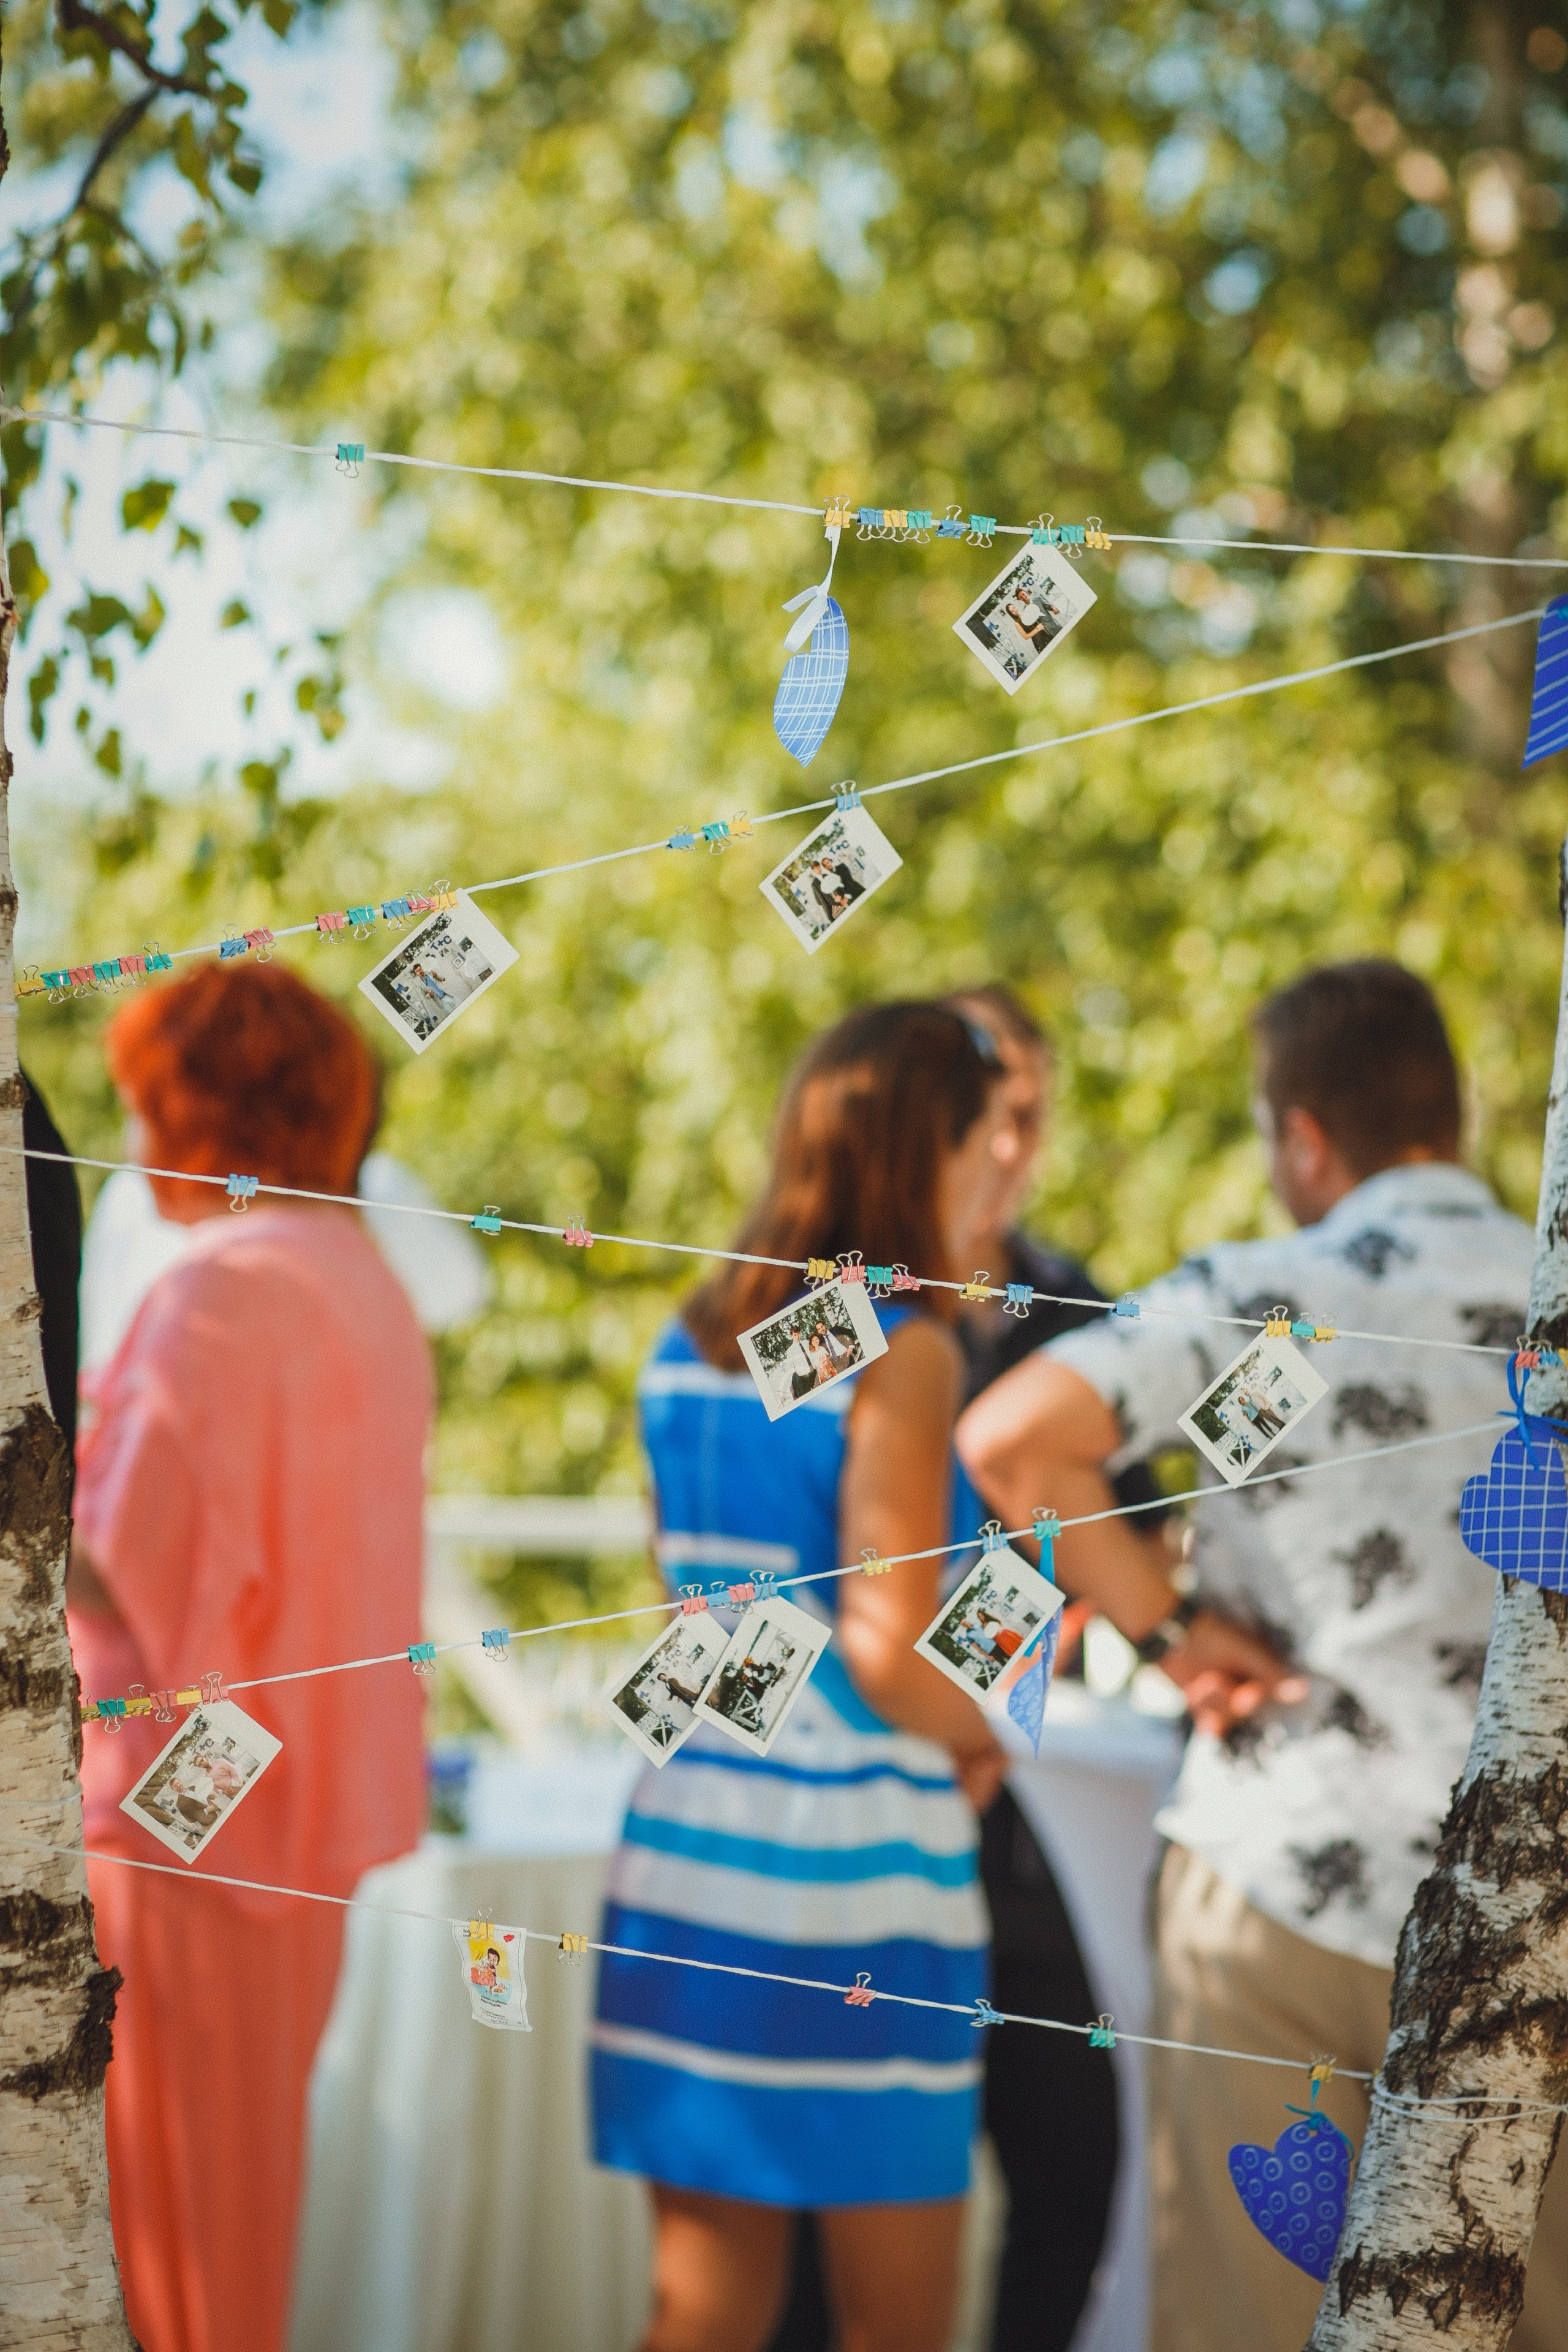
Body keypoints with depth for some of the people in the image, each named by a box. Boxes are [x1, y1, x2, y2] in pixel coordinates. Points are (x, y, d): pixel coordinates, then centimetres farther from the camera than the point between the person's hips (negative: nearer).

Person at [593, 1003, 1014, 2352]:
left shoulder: (688, 1348, 10)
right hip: (857, 1863, -7)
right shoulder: (903, 1351, -12)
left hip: (685, 1846, 7)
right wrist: (977, 1738, 2)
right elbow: (888, 1649, -18)